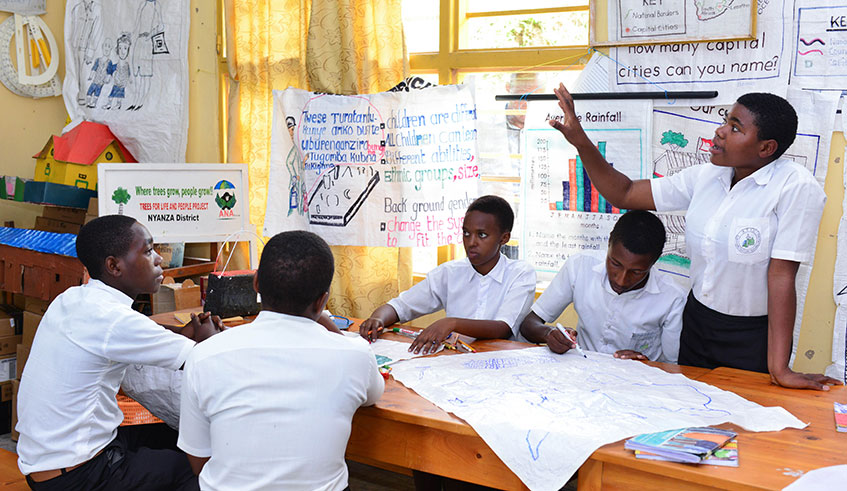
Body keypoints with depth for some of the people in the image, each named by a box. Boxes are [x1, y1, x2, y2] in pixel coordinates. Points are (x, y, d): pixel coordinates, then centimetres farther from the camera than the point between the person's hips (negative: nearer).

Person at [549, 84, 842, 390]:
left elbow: (781, 276, -24)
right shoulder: (705, 177, -2)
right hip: (697, 322, 6)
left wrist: (779, 369, -24)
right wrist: (581, 142, -9)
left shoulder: (795, 188, -20)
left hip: (753, 338, -6)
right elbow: (624, 195, 3)